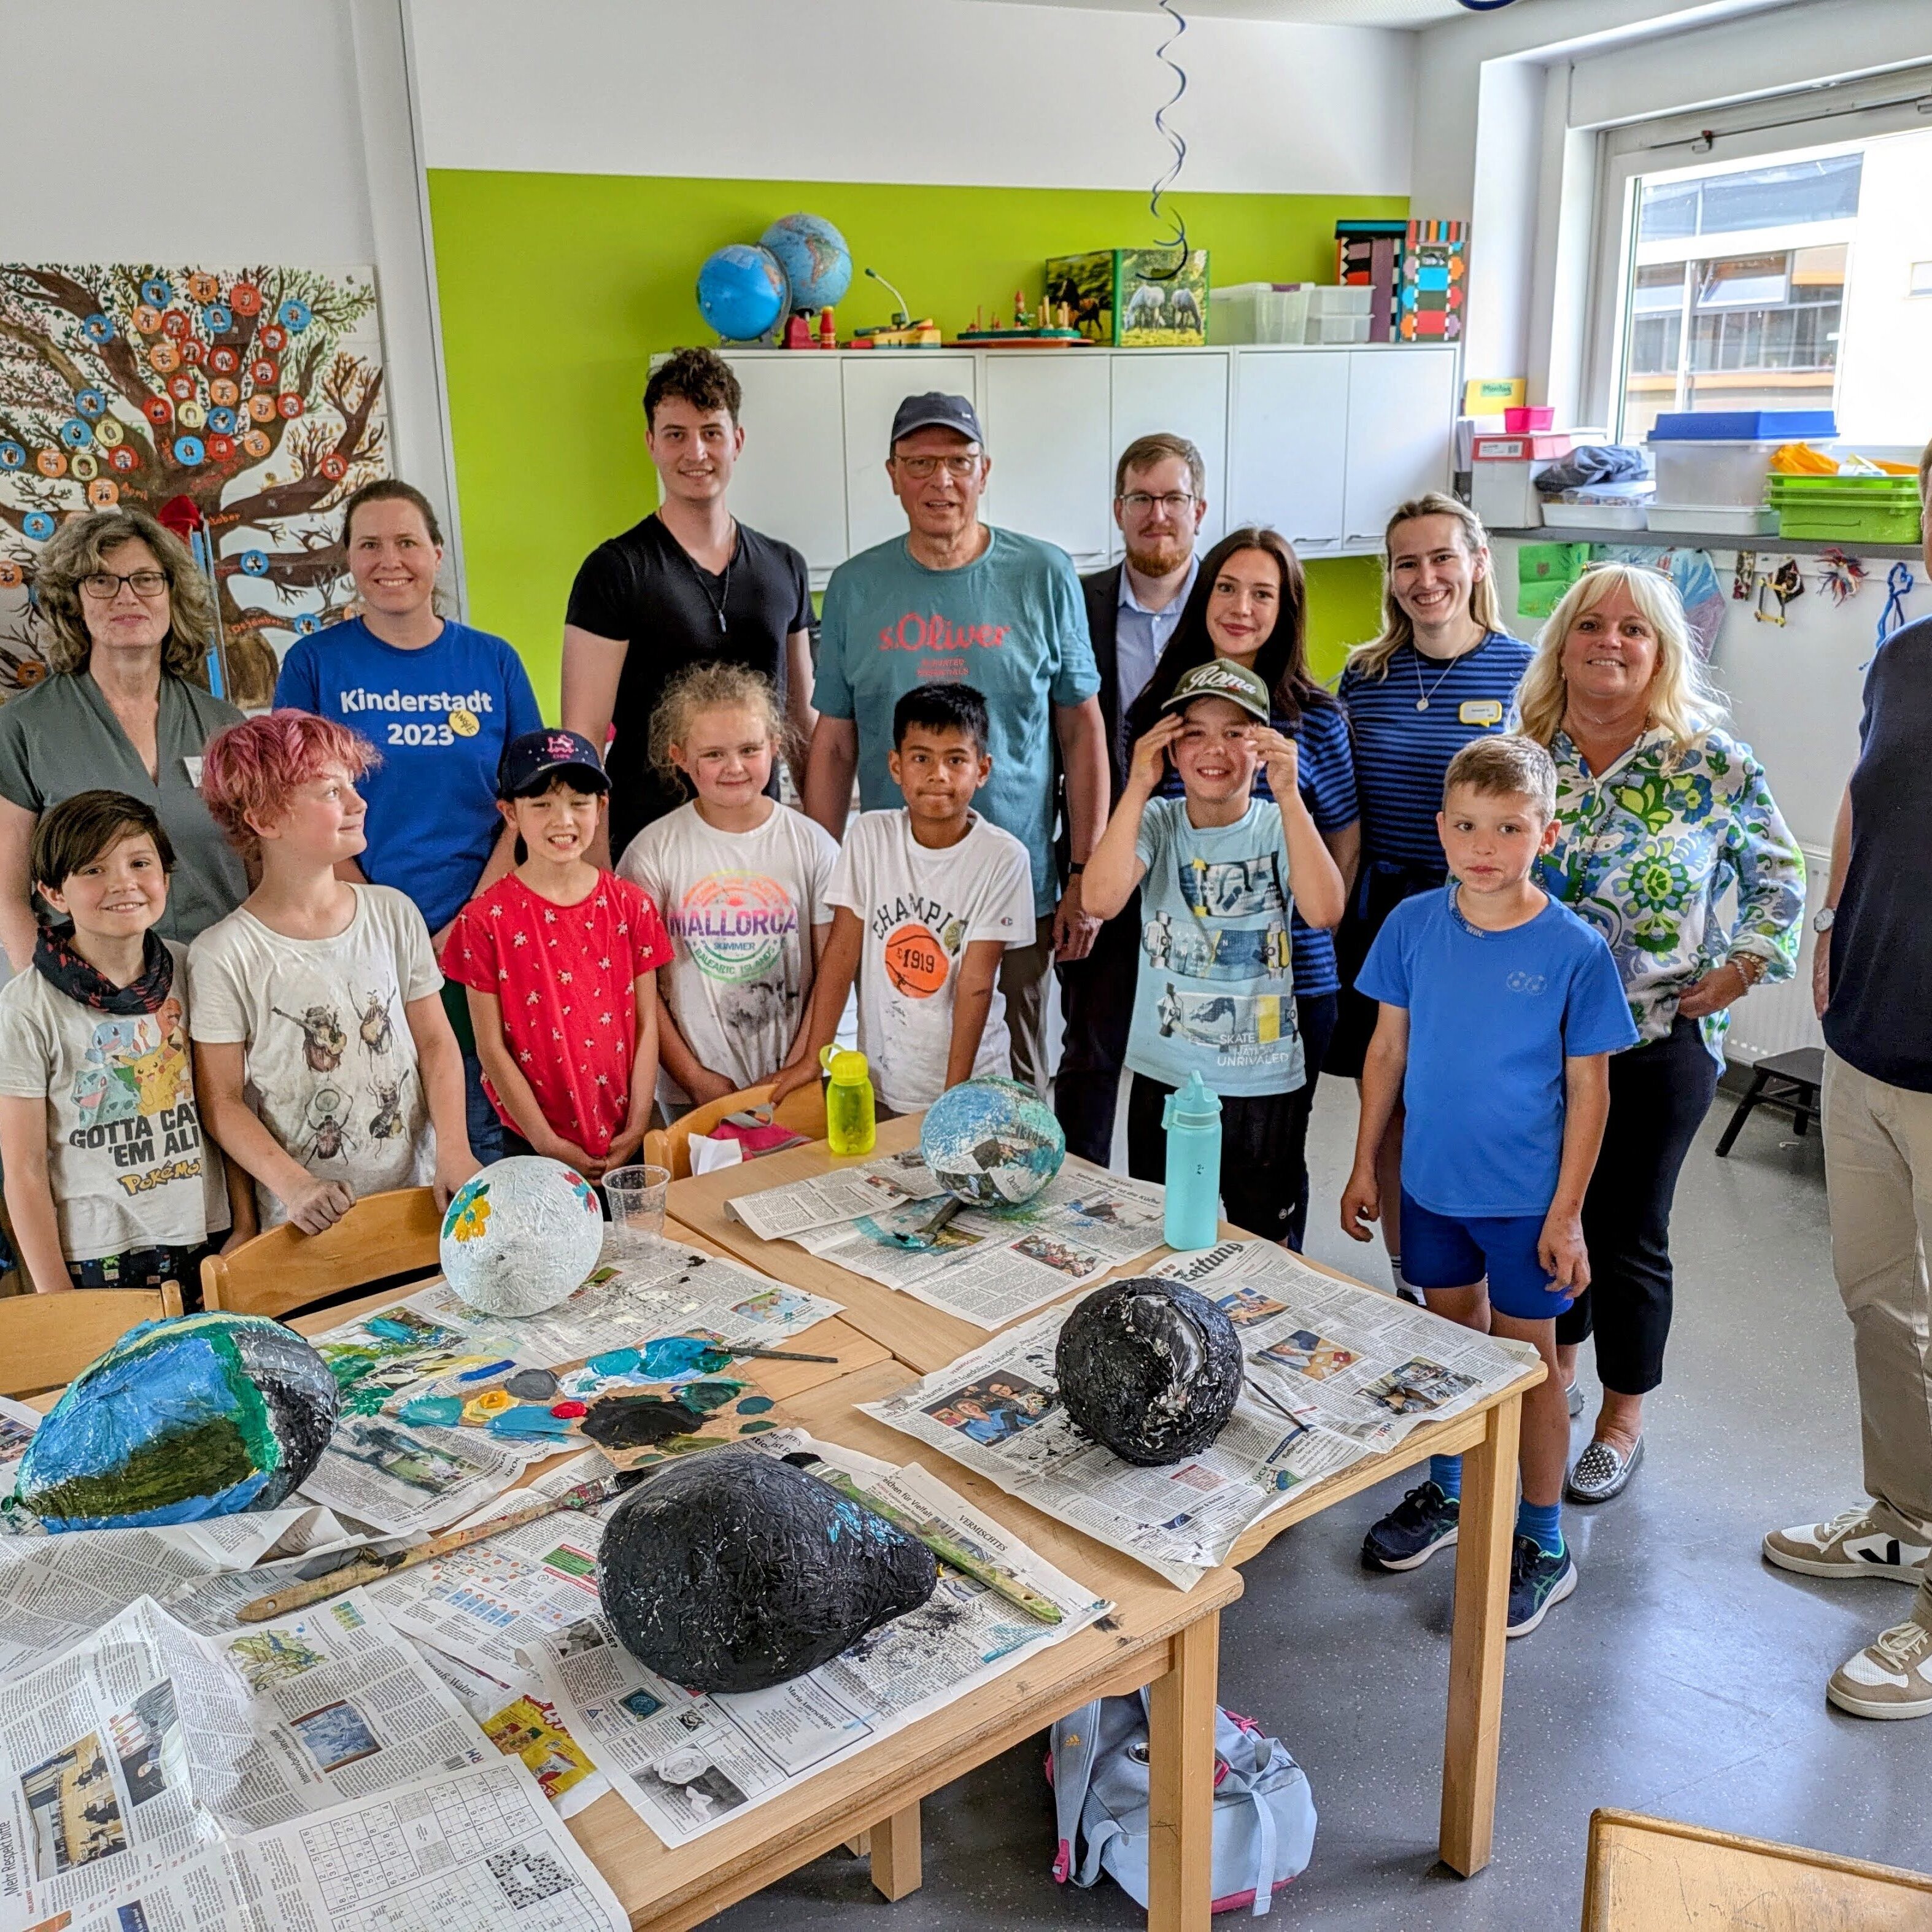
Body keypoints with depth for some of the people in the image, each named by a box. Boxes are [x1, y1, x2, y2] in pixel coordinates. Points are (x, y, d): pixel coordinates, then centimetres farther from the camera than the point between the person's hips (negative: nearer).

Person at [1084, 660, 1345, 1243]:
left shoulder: (1280, 827, -4)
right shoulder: (1156, 822, -2)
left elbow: (1324, 911, -23)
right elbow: (1101, 900, -20)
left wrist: (1288, 795, -26)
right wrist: (1138, 786, -22)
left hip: (1266, 1085, -1)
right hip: (1163, 1079, 1)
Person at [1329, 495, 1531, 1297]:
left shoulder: (1525, 673, -4)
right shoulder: (1364, 675, 6)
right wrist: (1336, 918, 8)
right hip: (1379, 917, 3)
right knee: (1390, 1111, 10)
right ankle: (1406, 1294, 27)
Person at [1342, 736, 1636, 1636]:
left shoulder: (1573, 950, -15)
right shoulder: (1413, 924, -6)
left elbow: (1587, 1088, -9)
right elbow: (1387, 1048, 3)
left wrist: (1566, 1213, -9)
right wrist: (1364, 1165, 6)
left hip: (1525, 1198, -3)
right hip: (1432, 1182, 4)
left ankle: (1543, 1544, 27)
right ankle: (1446, 1491, 42)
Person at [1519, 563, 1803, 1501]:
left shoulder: (1713, 763, -7)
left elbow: (1779, 874, 4)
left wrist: (1741, 965, -6)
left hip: (1657, 1043, -3)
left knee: (1627, 1235, 7)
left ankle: (1622, 1421, 26)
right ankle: (1551, 1377, 38)